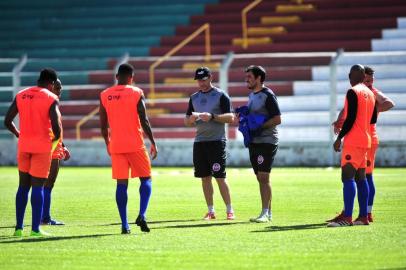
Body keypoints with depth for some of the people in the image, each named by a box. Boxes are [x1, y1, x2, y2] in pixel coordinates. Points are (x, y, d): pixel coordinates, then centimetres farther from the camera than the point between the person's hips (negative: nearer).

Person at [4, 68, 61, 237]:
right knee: (37, 186, -2)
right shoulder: (51, 99, -8)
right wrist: (56, 139, 3)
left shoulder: (20, 96, 7)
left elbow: (7, 121, 5)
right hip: (42, 146, -4)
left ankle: (19, 228, 12)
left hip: (24, 145, 4)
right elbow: (56, 125, -17)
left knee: (23, 186, 13)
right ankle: (35, 229, -5)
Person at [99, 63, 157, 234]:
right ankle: (142, 215, -10)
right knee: (146, 179, 10)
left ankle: (124, 225, -2)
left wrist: (107, 144, 22)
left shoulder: (104, 95, 5)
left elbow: (103, 124, 9)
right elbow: (144, 121, -8)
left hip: (116, 146, 3)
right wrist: (153, 143, 0)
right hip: (135, 145, -3)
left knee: (121, 184, 3)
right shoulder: (136, 93, -5)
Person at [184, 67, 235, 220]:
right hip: (199, 142, 5)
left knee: (220, 177, -8)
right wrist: (192, 118, -7)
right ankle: (210, 211, 10)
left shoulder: (220, 95, -1)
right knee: (205, 177, 5)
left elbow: (230, 117, -8)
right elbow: (187, 122, 16)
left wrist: (212, 117, -21)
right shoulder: (194, 98, 16)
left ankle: (229, 210, -2)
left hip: (216, 141, -5)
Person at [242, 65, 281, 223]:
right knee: (260, 178, 9)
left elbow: (277, 120, -13)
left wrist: (259, 126, -18)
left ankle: (265, 214, -15)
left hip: (267, 141, -9)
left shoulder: (268, 95, -10)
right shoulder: (252, 95, 17)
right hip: (254, 142, 9)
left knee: (264, 177, -13)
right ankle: (268, 212, 15)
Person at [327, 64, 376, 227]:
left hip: (353, 142, -9)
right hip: (365, 141, 9)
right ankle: (363, 216, 12)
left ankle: (347, 217, -22)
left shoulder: (353, 92, -11)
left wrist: (339, 138, -10)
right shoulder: (370, 93, 14)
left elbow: (351, 118, -17)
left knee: (348, 177, -13)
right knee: (360, 178, 12)